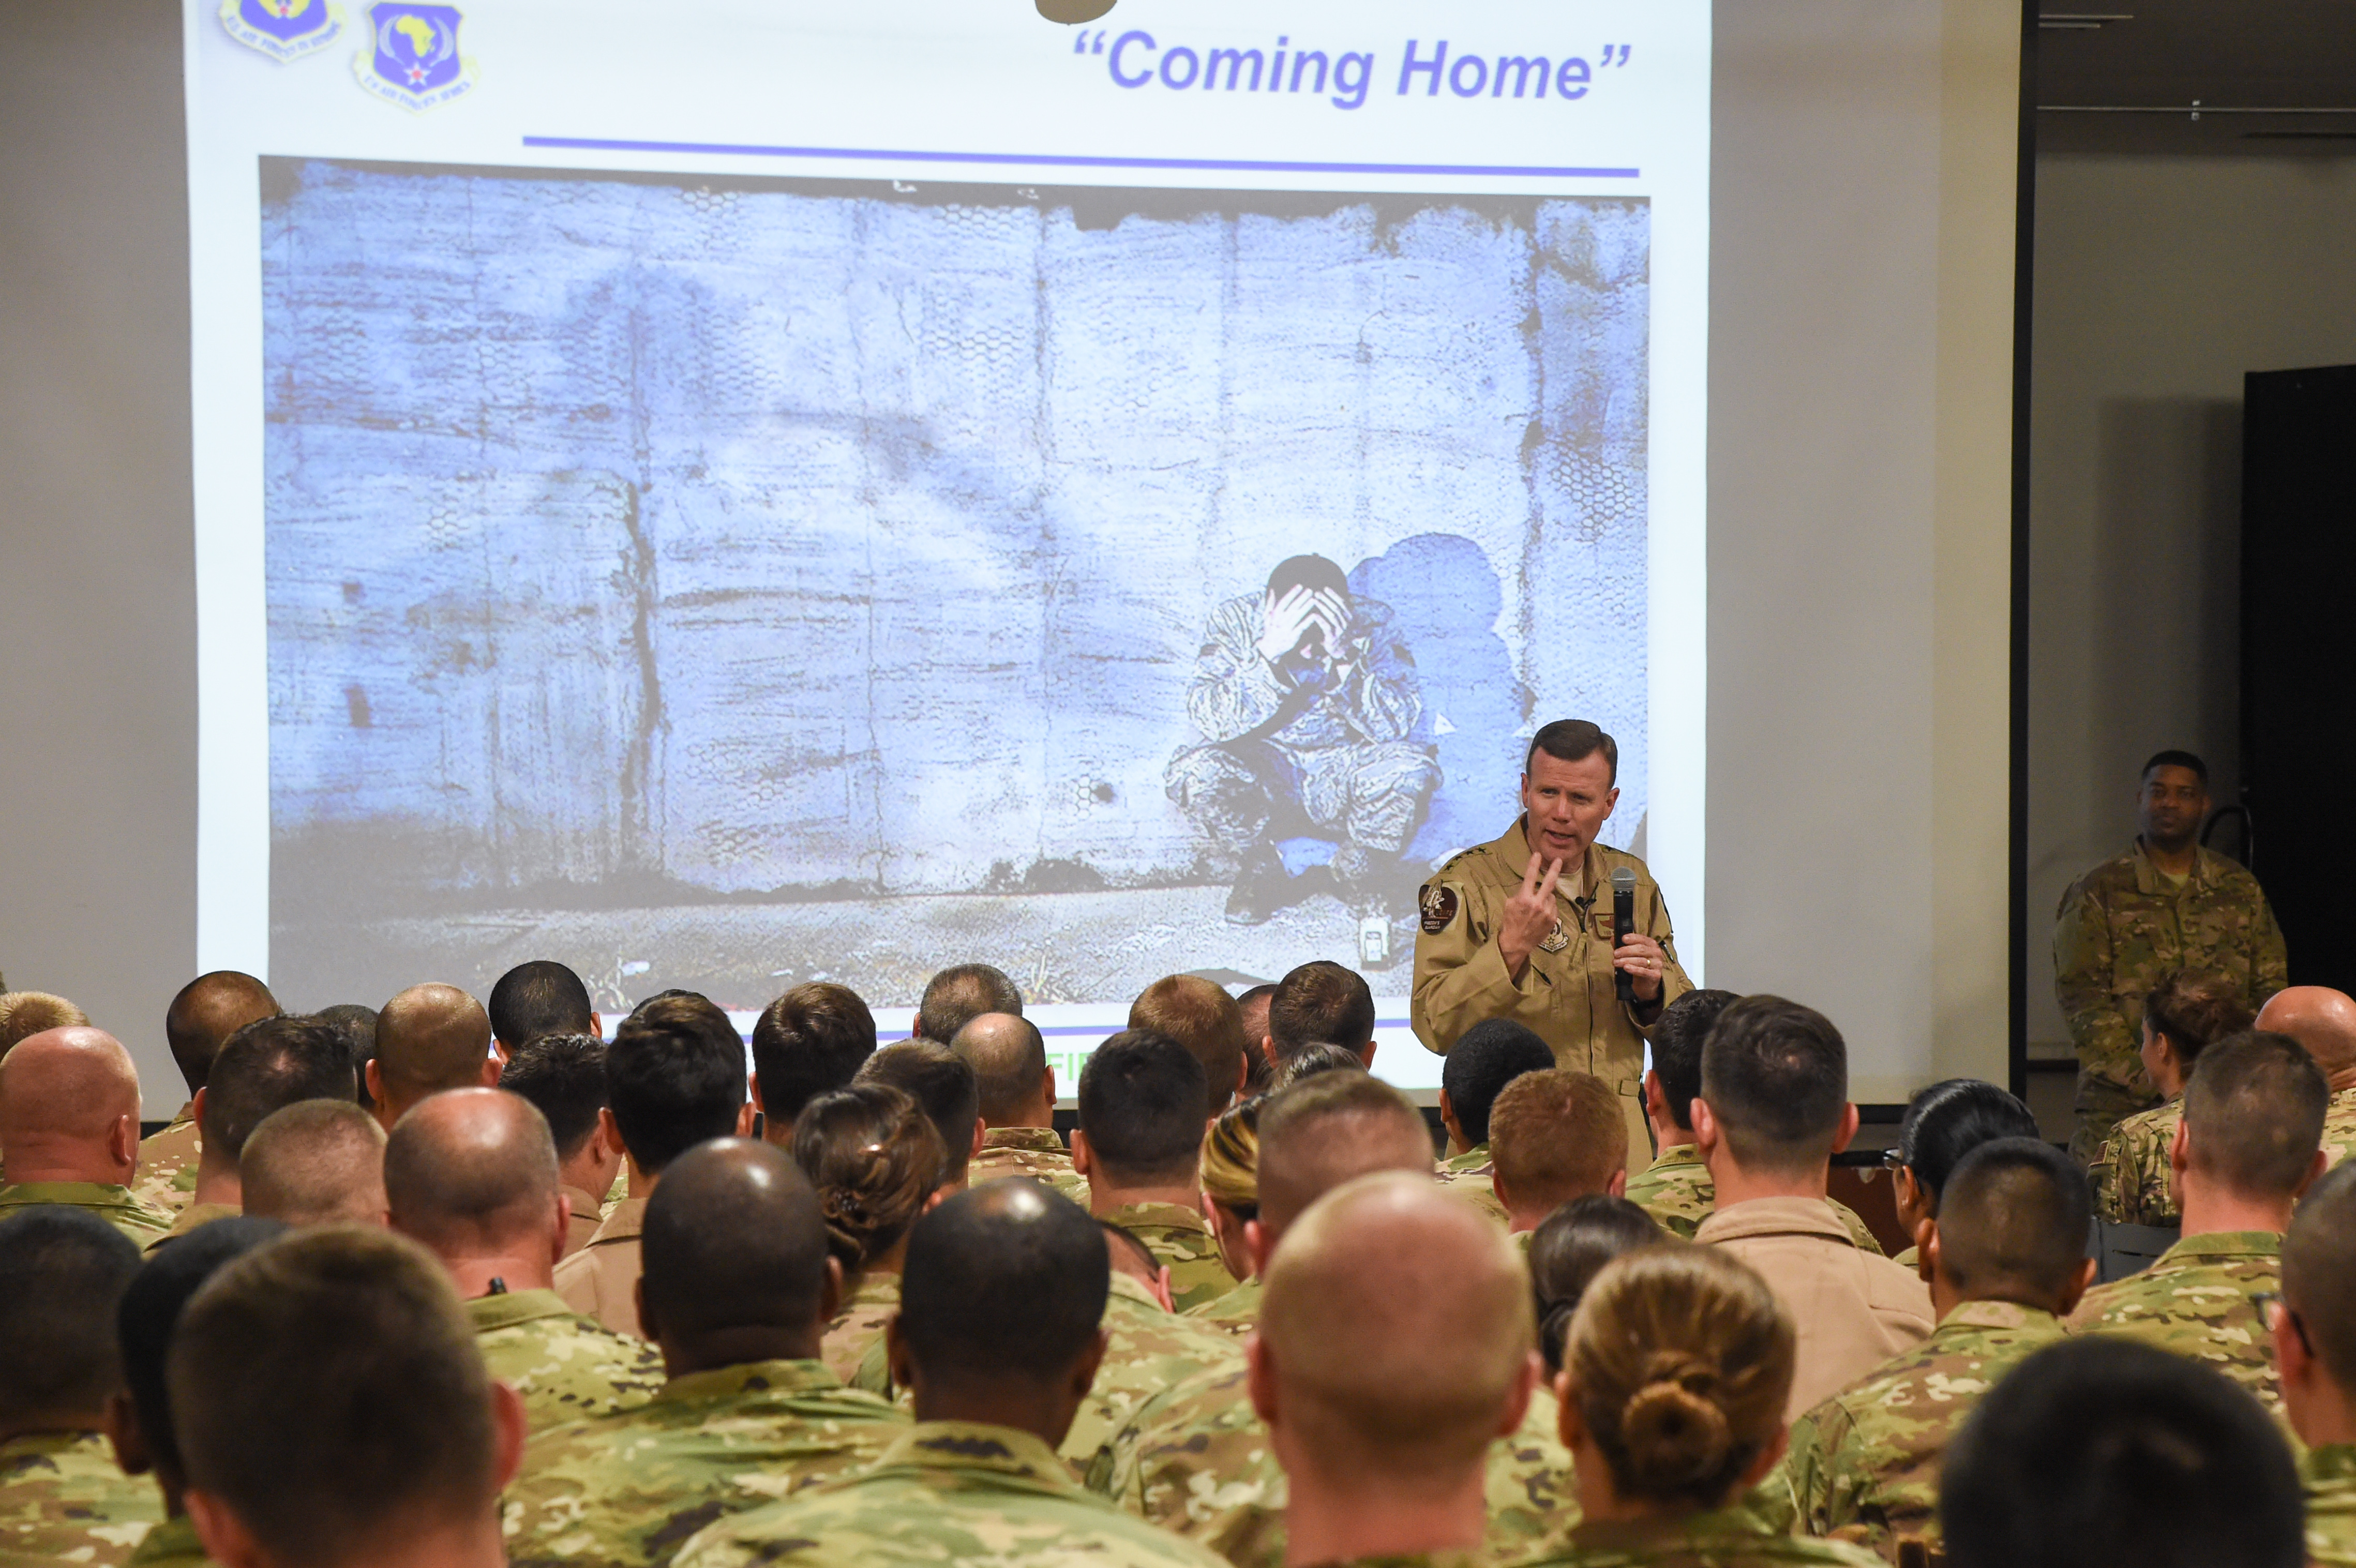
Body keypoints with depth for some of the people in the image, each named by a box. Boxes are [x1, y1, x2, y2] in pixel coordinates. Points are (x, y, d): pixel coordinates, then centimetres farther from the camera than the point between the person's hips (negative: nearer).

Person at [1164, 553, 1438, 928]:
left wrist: (1343, 659, -36)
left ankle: (1356, 876, 0)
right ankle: (1261, 878, -1)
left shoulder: (1372, 624, -13)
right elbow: (1209, 720, -25)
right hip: (1263, 777, 0)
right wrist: (1269, 654, -37)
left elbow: (1397, 725, -22)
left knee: (1408, 767, -31)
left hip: (1341, 777, 0)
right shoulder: (1237, 620, -14)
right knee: (1195, 771, -31)